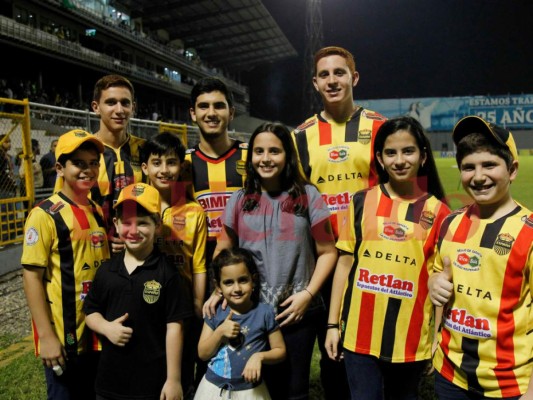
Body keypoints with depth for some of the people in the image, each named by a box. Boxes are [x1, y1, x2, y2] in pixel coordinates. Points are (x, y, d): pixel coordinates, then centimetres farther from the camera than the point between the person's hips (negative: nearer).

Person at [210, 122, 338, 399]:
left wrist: (308, 294, -11)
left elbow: (327, 252, -1)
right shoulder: (239, 200, 3)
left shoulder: (307, 196, -3)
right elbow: (222, 252, 8)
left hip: (297, 311, -1)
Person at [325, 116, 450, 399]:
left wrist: (439, 340, -1)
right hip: (359, 333, 0)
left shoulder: (437, 212, -3)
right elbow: (345, 262, 3)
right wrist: (333, 323, 2)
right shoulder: (362, 202, -1)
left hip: (411, 338, 0)